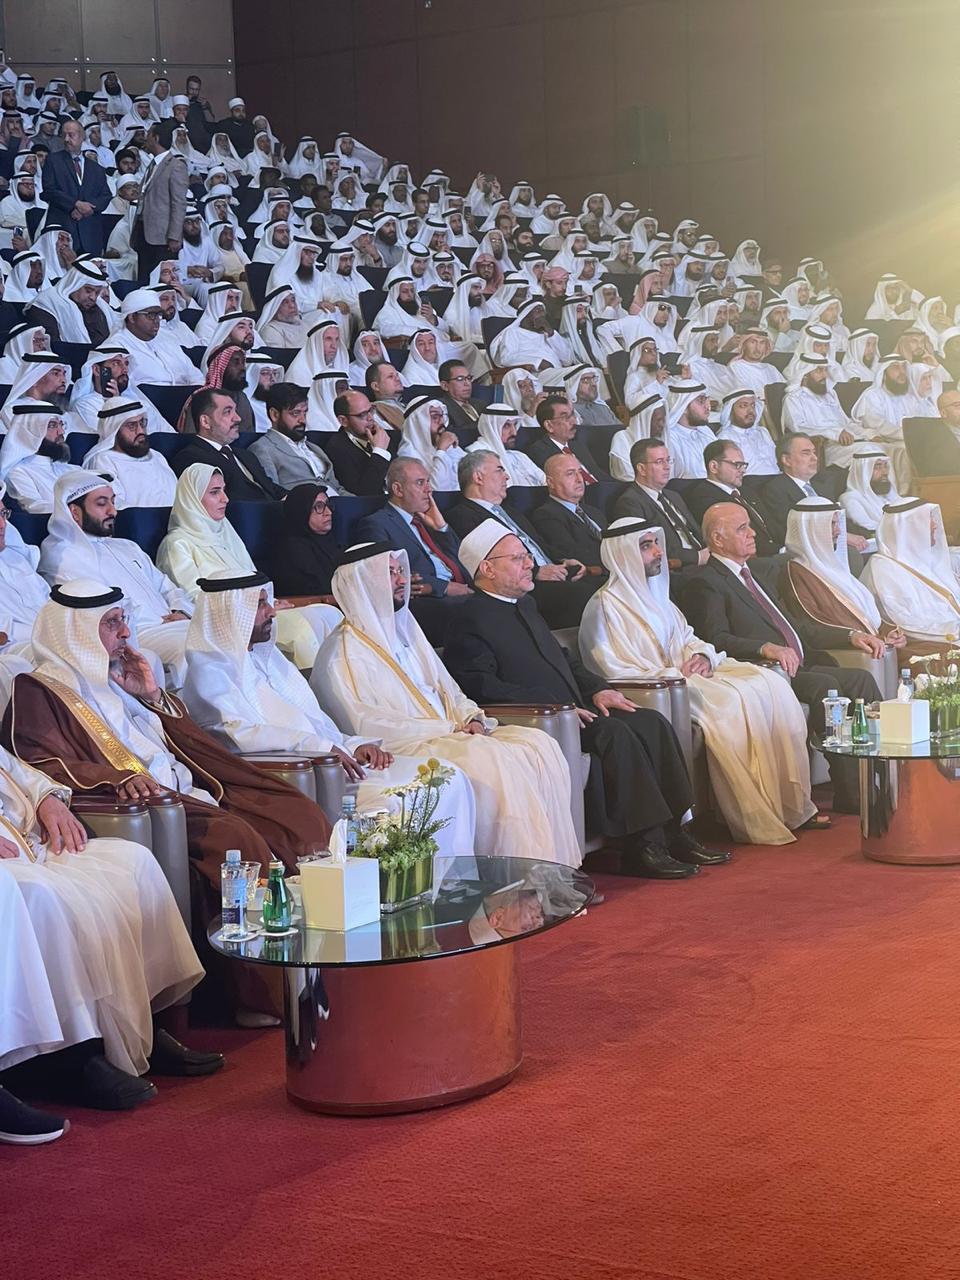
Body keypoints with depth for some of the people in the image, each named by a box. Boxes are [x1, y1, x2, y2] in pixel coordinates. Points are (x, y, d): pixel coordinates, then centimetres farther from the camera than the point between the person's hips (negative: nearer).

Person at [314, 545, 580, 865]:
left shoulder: (405, 629, 19)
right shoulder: (343, 653, -6)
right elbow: (367, 724, -15)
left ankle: (556, 865, -14)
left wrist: (472, 719, -1)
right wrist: (449, 728, -15)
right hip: (405, 750, -8)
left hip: (449, 734, 8)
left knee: (538, 746, -11)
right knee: (491, 761, -30)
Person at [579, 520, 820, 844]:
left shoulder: (655, 593, 21)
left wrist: (702, 655, 0)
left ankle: (790, 804, -10)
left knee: (770, 684, -11)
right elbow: (617, 672, -15)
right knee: (734, 700, -29)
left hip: (683, 676, 9)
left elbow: (688, 637, 24)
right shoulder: (605, 605, -7)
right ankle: (757, 821, -23)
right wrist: (676, 675, -18)